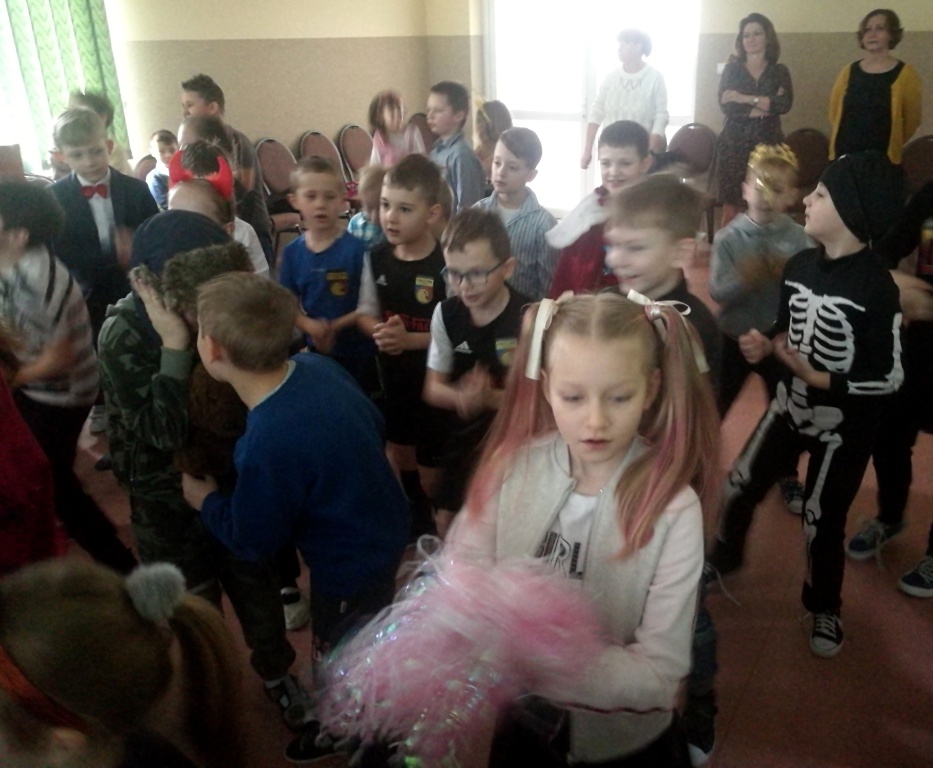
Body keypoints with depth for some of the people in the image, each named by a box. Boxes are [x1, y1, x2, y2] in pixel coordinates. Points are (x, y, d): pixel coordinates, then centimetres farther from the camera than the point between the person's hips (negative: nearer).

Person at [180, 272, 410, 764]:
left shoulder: (269, 444, -39)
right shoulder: (317, 366, -17)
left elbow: (253, 542, -20)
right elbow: (375, 426, 1)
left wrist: (205, 500, -2)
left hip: (351, 568, -8)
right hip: (383, 531, 8)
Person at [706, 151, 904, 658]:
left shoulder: (876, 287, -23)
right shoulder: (799, 265, -3)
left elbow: (889, 378, -19)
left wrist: (817, 378, -25)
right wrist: (765, 346, -10)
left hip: (844, 423, -6)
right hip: (791, 405, 6)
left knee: (821, 522, 7)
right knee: (739, 487, 13)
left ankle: (825, 608, 34)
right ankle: (724, 558, 42)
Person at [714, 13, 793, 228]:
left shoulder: (779, 71, 11)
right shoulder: (732, 69, 9)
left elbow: (785, 105, -7)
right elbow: (726, 107, -7)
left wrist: (746, 99, -12)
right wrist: (766, 106, -8)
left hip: (767, 145, 1)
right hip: (734, 145, -1)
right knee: (731, 206, -6)